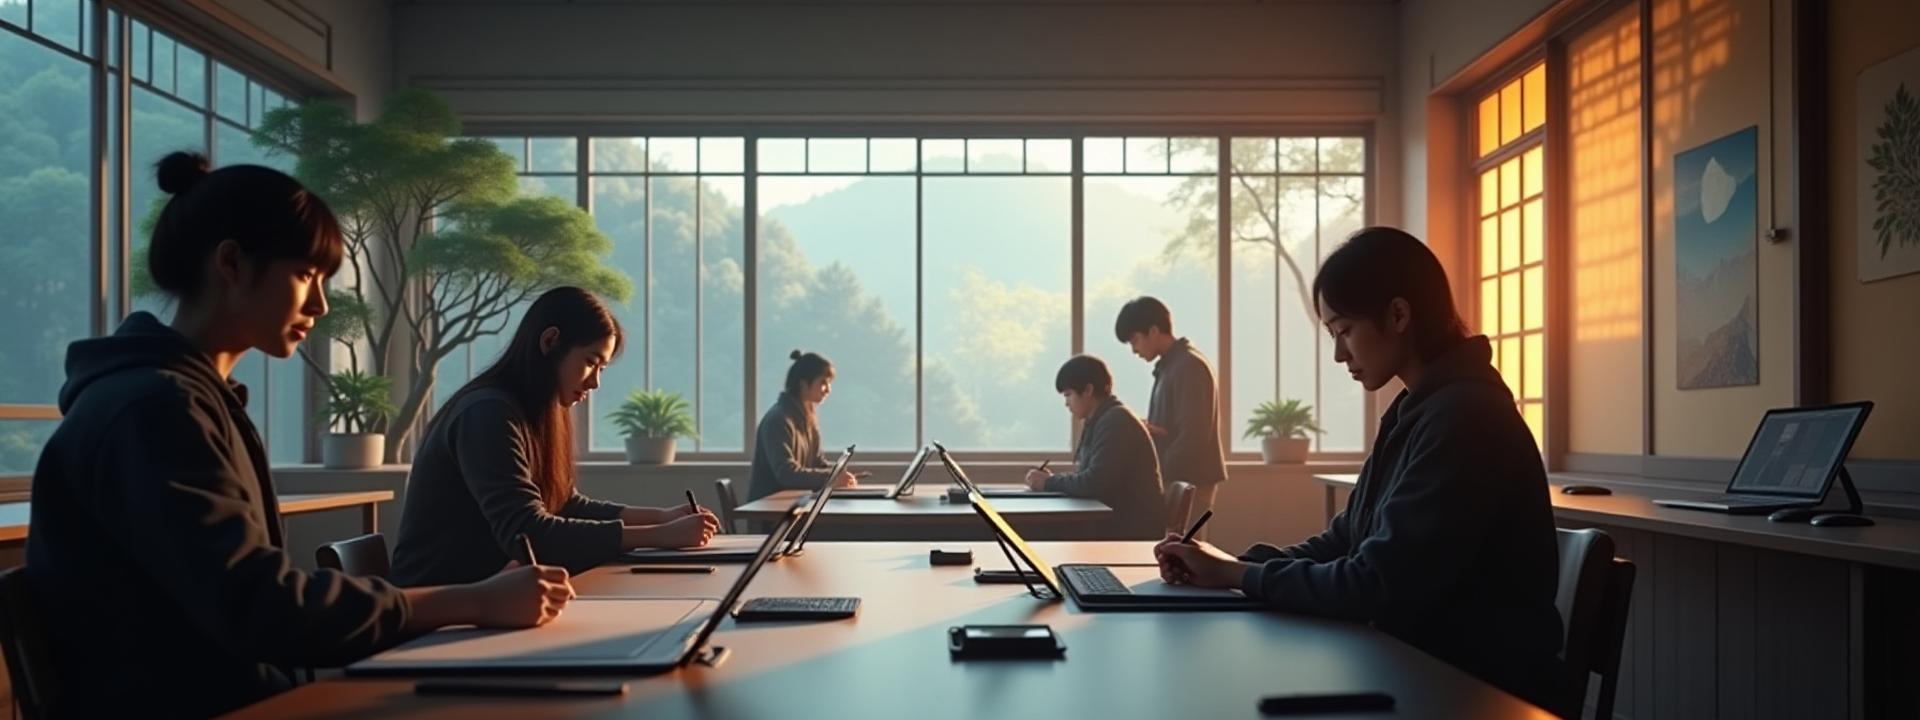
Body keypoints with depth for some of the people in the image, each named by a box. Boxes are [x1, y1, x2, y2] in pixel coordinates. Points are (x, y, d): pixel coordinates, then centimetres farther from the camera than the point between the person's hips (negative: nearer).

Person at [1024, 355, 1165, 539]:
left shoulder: (1116, 422, -16)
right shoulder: (1097, 422, 14)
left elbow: (1094, 483, -22)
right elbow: (1087, 477, 11)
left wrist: (1049, 483, -9)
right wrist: (1053, 479, -5)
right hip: (1116, 521, 8)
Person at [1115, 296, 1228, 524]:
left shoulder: (1189, 366, -14)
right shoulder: (1170, 366, 15)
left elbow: (1194, 437, -20)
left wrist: (1159, 476, -14)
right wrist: (1151, 430, -2)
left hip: (1190, 480, -9)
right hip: (1177, 479, 9)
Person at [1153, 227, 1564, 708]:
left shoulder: (1464, 416, -21)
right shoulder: (1418, 411, 10)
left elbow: (1376, 587, -23)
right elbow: (1346, 543, 10)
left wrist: (1239, 574, -12)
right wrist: (1232, 564, -4)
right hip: (1424, 666, 8)